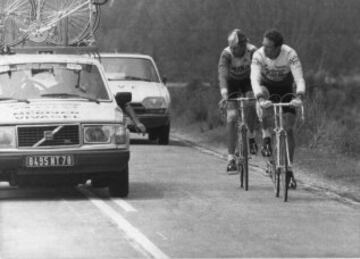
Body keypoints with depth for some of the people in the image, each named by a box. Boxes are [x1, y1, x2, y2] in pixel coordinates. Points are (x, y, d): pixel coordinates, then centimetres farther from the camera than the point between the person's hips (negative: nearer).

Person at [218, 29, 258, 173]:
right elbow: (222, 73, -43)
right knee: (231, 117, -13)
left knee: (251, 104, -28)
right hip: (232, 83, 0)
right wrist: (224, 93, -59)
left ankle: (251, 138, -2)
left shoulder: (252, 51, -28)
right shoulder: (226, 54, -30)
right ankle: (231, 158, -10)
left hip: (248, 80, 0)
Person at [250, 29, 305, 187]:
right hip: (267, 87, 0)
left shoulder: (290, 54, -30)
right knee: (263, 106, -38)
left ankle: (289, 170, 2)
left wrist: (298, 97, -56)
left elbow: (299, 78, -37)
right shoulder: (258, 55, -30)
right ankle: (266, 139, -20)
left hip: (286, 89, 0)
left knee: (289, 129, -7)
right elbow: (254, 79, -40)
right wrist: (260, 99, -58)